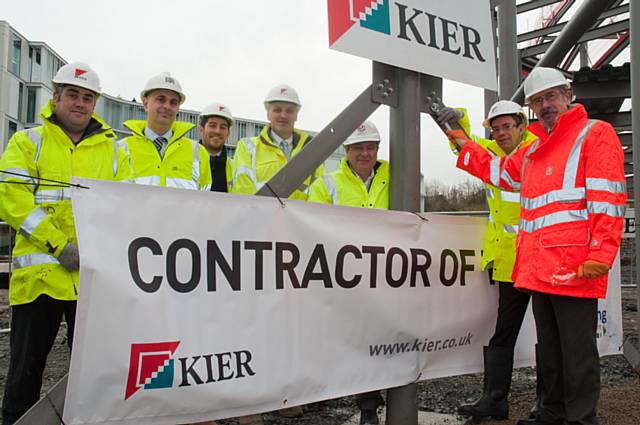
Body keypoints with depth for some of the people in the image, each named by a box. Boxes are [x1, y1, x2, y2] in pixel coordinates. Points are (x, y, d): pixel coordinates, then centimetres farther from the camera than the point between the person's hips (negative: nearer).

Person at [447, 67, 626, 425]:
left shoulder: (595, 134, -2)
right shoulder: (534, 151, 21)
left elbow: (608, 199, -12)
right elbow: (500, 172, 37)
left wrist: (600, 254, -21)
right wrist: (464, 144, 33)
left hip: (573, 269, -8)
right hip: (539, 269, 8)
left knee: (578, 352, 0)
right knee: (549, 349, 18)